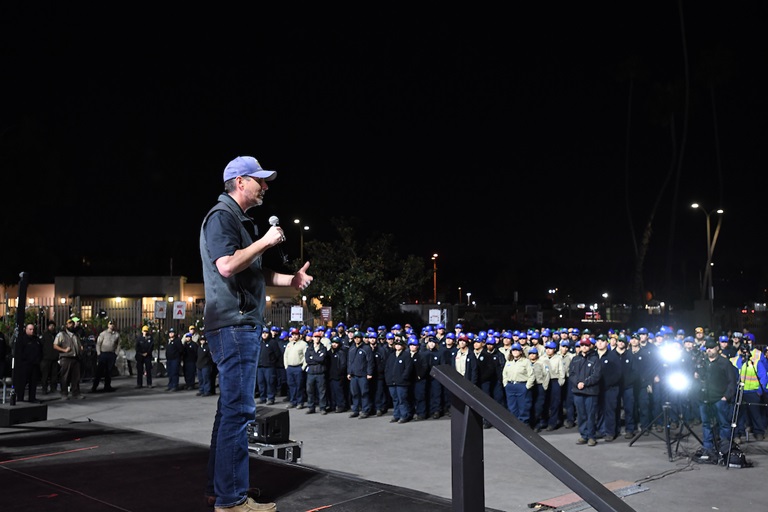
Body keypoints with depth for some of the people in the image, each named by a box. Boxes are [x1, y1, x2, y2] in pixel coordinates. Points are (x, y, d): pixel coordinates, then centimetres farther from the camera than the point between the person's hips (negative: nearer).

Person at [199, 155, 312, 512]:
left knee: (230, 409, 14)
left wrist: (290, 280, 13)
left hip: (243, 324, 11)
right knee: (238, 409, -8)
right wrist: (265, 241, -14)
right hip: (233, 324, -11)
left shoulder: (240, 220, 20)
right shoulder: (221, 216, -10)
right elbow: (227, 266, -23)